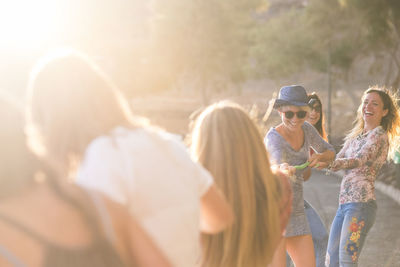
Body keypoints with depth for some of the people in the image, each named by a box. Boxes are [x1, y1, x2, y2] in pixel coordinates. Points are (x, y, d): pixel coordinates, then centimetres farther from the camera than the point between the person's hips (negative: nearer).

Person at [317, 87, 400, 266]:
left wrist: (327, 163, -35)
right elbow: (338, 161, 18)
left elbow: (359, 161, -21)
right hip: (344, 204, 9)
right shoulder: (356, 136, 21)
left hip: (361, 203, -9)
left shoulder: (379, 136, -6)